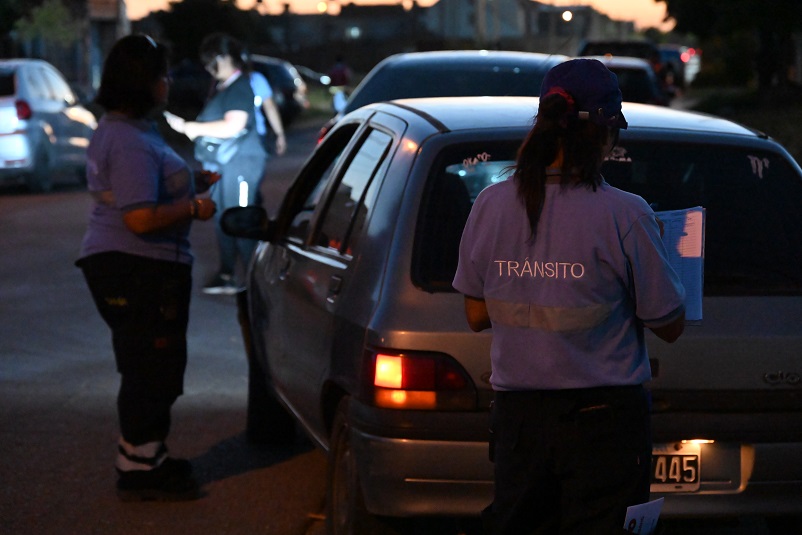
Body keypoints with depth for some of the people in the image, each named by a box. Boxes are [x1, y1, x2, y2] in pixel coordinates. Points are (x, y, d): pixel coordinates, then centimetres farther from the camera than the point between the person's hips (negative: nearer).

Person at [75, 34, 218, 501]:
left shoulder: (118, 131, 14)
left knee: (155, 370, 20)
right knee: (152, 371, -4)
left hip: (125, 267, 11)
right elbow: (140, 218, -28)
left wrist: (193, 184, 18)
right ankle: (139, 471, 4)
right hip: (137, 270, -11)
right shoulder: (131, 143, -22)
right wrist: (193, 208, -14)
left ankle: (148, 458, 31)